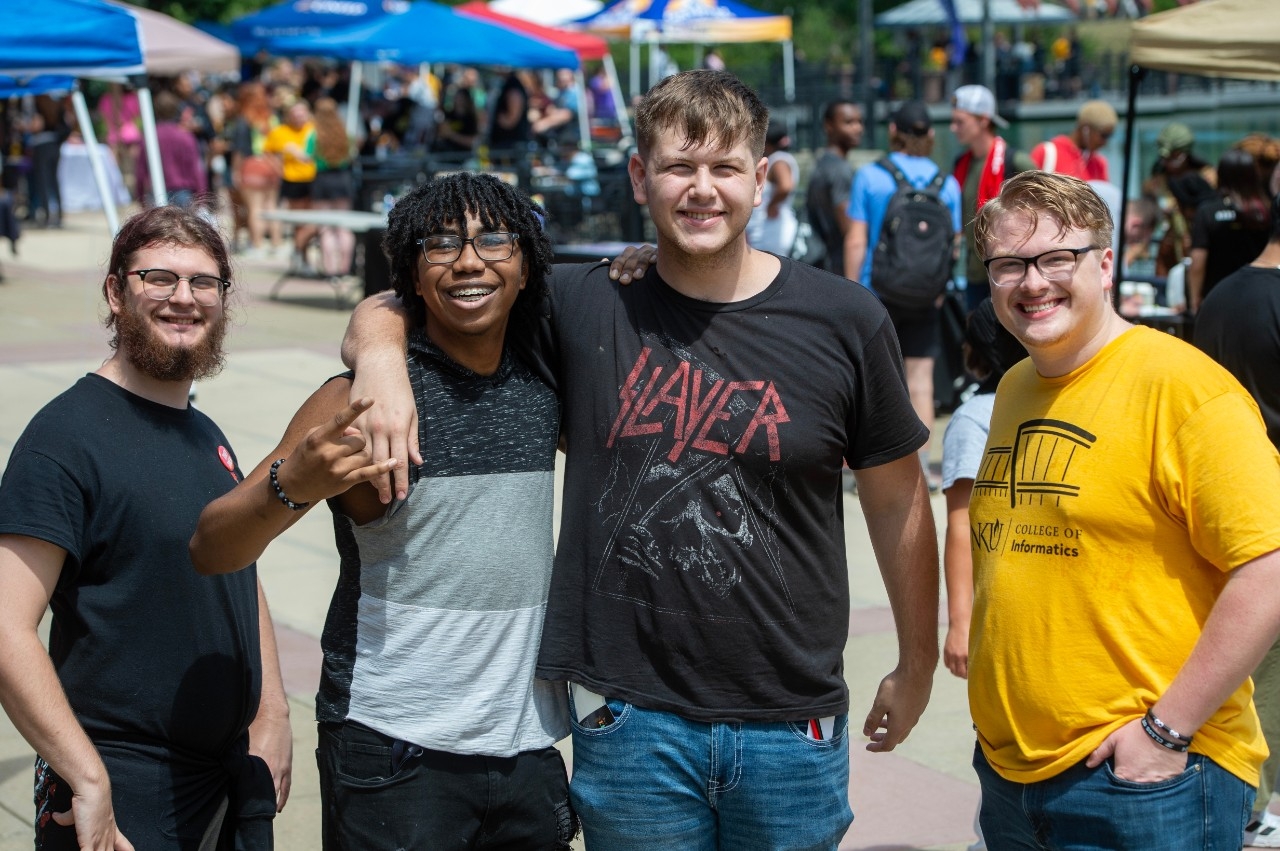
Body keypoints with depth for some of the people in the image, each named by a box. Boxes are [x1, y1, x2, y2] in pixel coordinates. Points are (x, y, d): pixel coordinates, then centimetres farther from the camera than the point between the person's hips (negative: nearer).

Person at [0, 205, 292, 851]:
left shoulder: (207, 438, 11)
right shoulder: (66, 434, -14)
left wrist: (271, 715, 11)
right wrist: (90, 781, -24)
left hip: (233, 775, 7)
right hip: (124, 796, -7)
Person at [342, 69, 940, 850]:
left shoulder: (844, 321, -2)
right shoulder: (585, 308, -2)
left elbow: (897, 498, 7)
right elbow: (392, 309, 6)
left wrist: (917, 666, 14)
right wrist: (381, 350, -17)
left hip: (792, 726, 0)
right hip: (631, 719, 0)